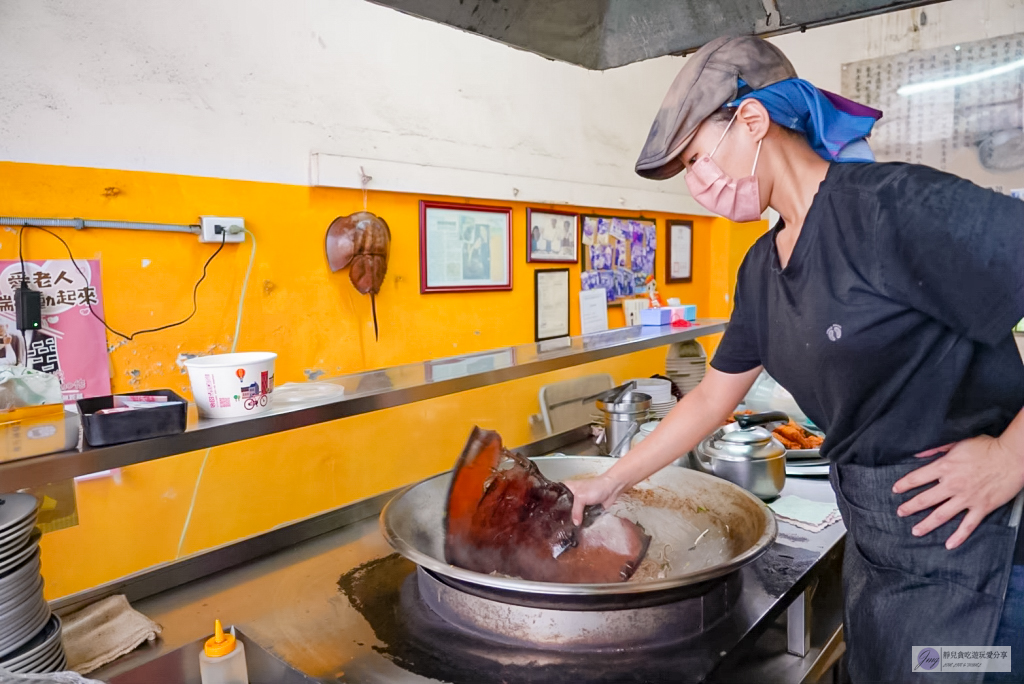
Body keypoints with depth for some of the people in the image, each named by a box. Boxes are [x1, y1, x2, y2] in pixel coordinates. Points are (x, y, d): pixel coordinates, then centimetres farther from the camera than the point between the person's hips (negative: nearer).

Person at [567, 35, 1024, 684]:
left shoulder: (894, 203, -20)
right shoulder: (762, 267, 5)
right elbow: (711, 398, 11)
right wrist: (610, 484, 11)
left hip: (972, 545, -7)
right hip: (876, 543, 7)